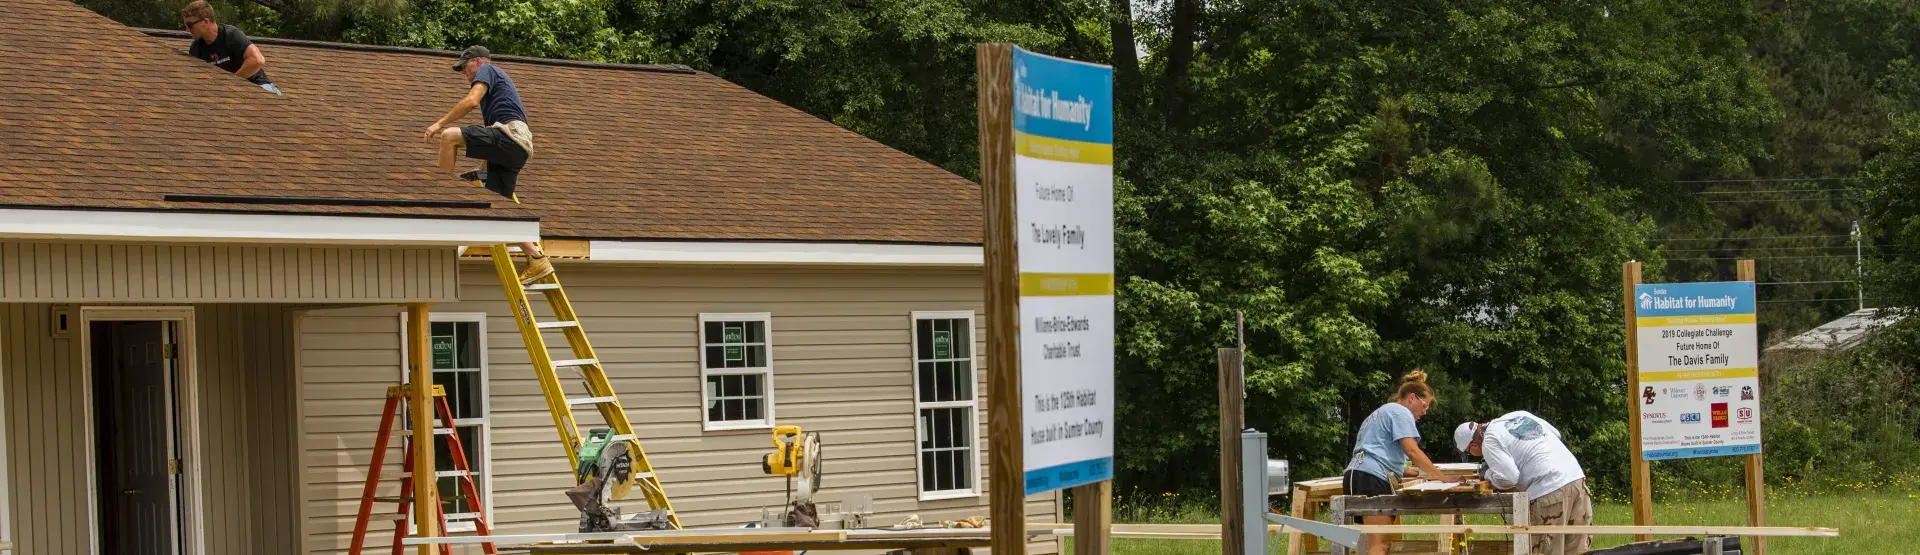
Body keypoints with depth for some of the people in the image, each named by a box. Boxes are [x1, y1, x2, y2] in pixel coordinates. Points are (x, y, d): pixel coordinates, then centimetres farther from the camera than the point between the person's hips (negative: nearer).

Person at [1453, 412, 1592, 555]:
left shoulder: (1489, 443, -2)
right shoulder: (1518, 415, 21)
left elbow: (1509, 478, -13)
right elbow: (1555, 433, 28)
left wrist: (1487, 474, 7)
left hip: (1550, 490, -8)